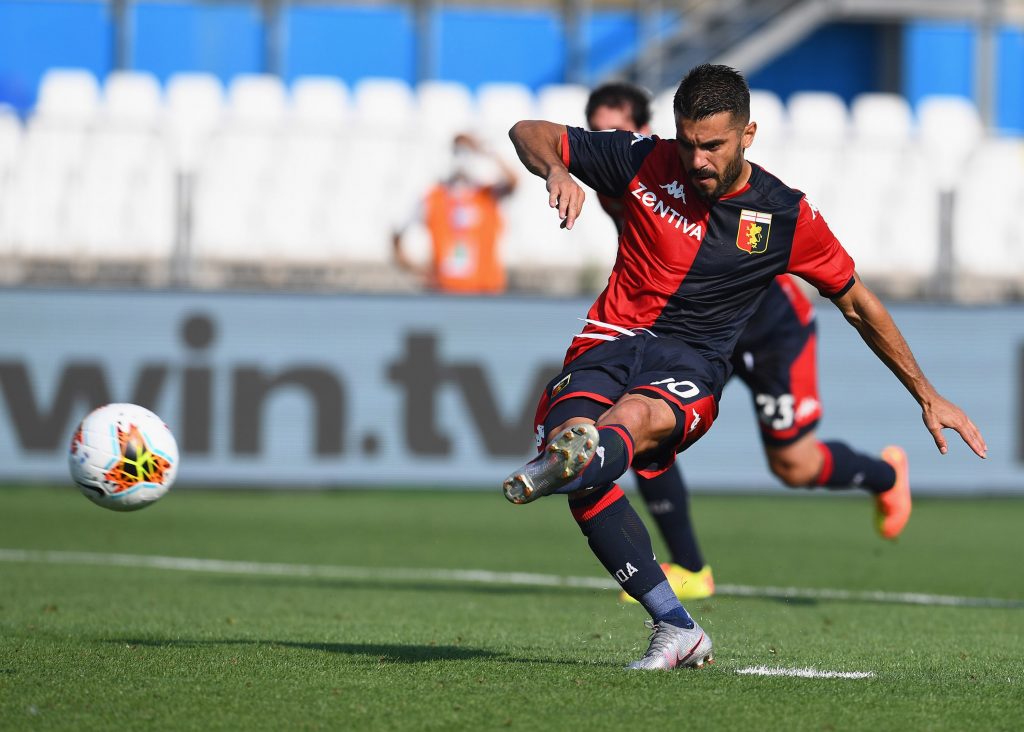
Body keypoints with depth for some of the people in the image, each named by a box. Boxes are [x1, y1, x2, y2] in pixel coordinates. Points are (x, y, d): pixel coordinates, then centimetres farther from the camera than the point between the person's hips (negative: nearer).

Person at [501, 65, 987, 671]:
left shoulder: (787, 218, 2)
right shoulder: (646, 162, 3)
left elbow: (858, 303, 15)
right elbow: (530, 134, 10)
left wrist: (928, 397, 17)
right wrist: (558, 172, -15)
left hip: (693, 365, -1)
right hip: (614, 339, 1)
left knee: (635, 417, -37)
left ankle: (572, 465, -74)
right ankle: (677, 629, -27)